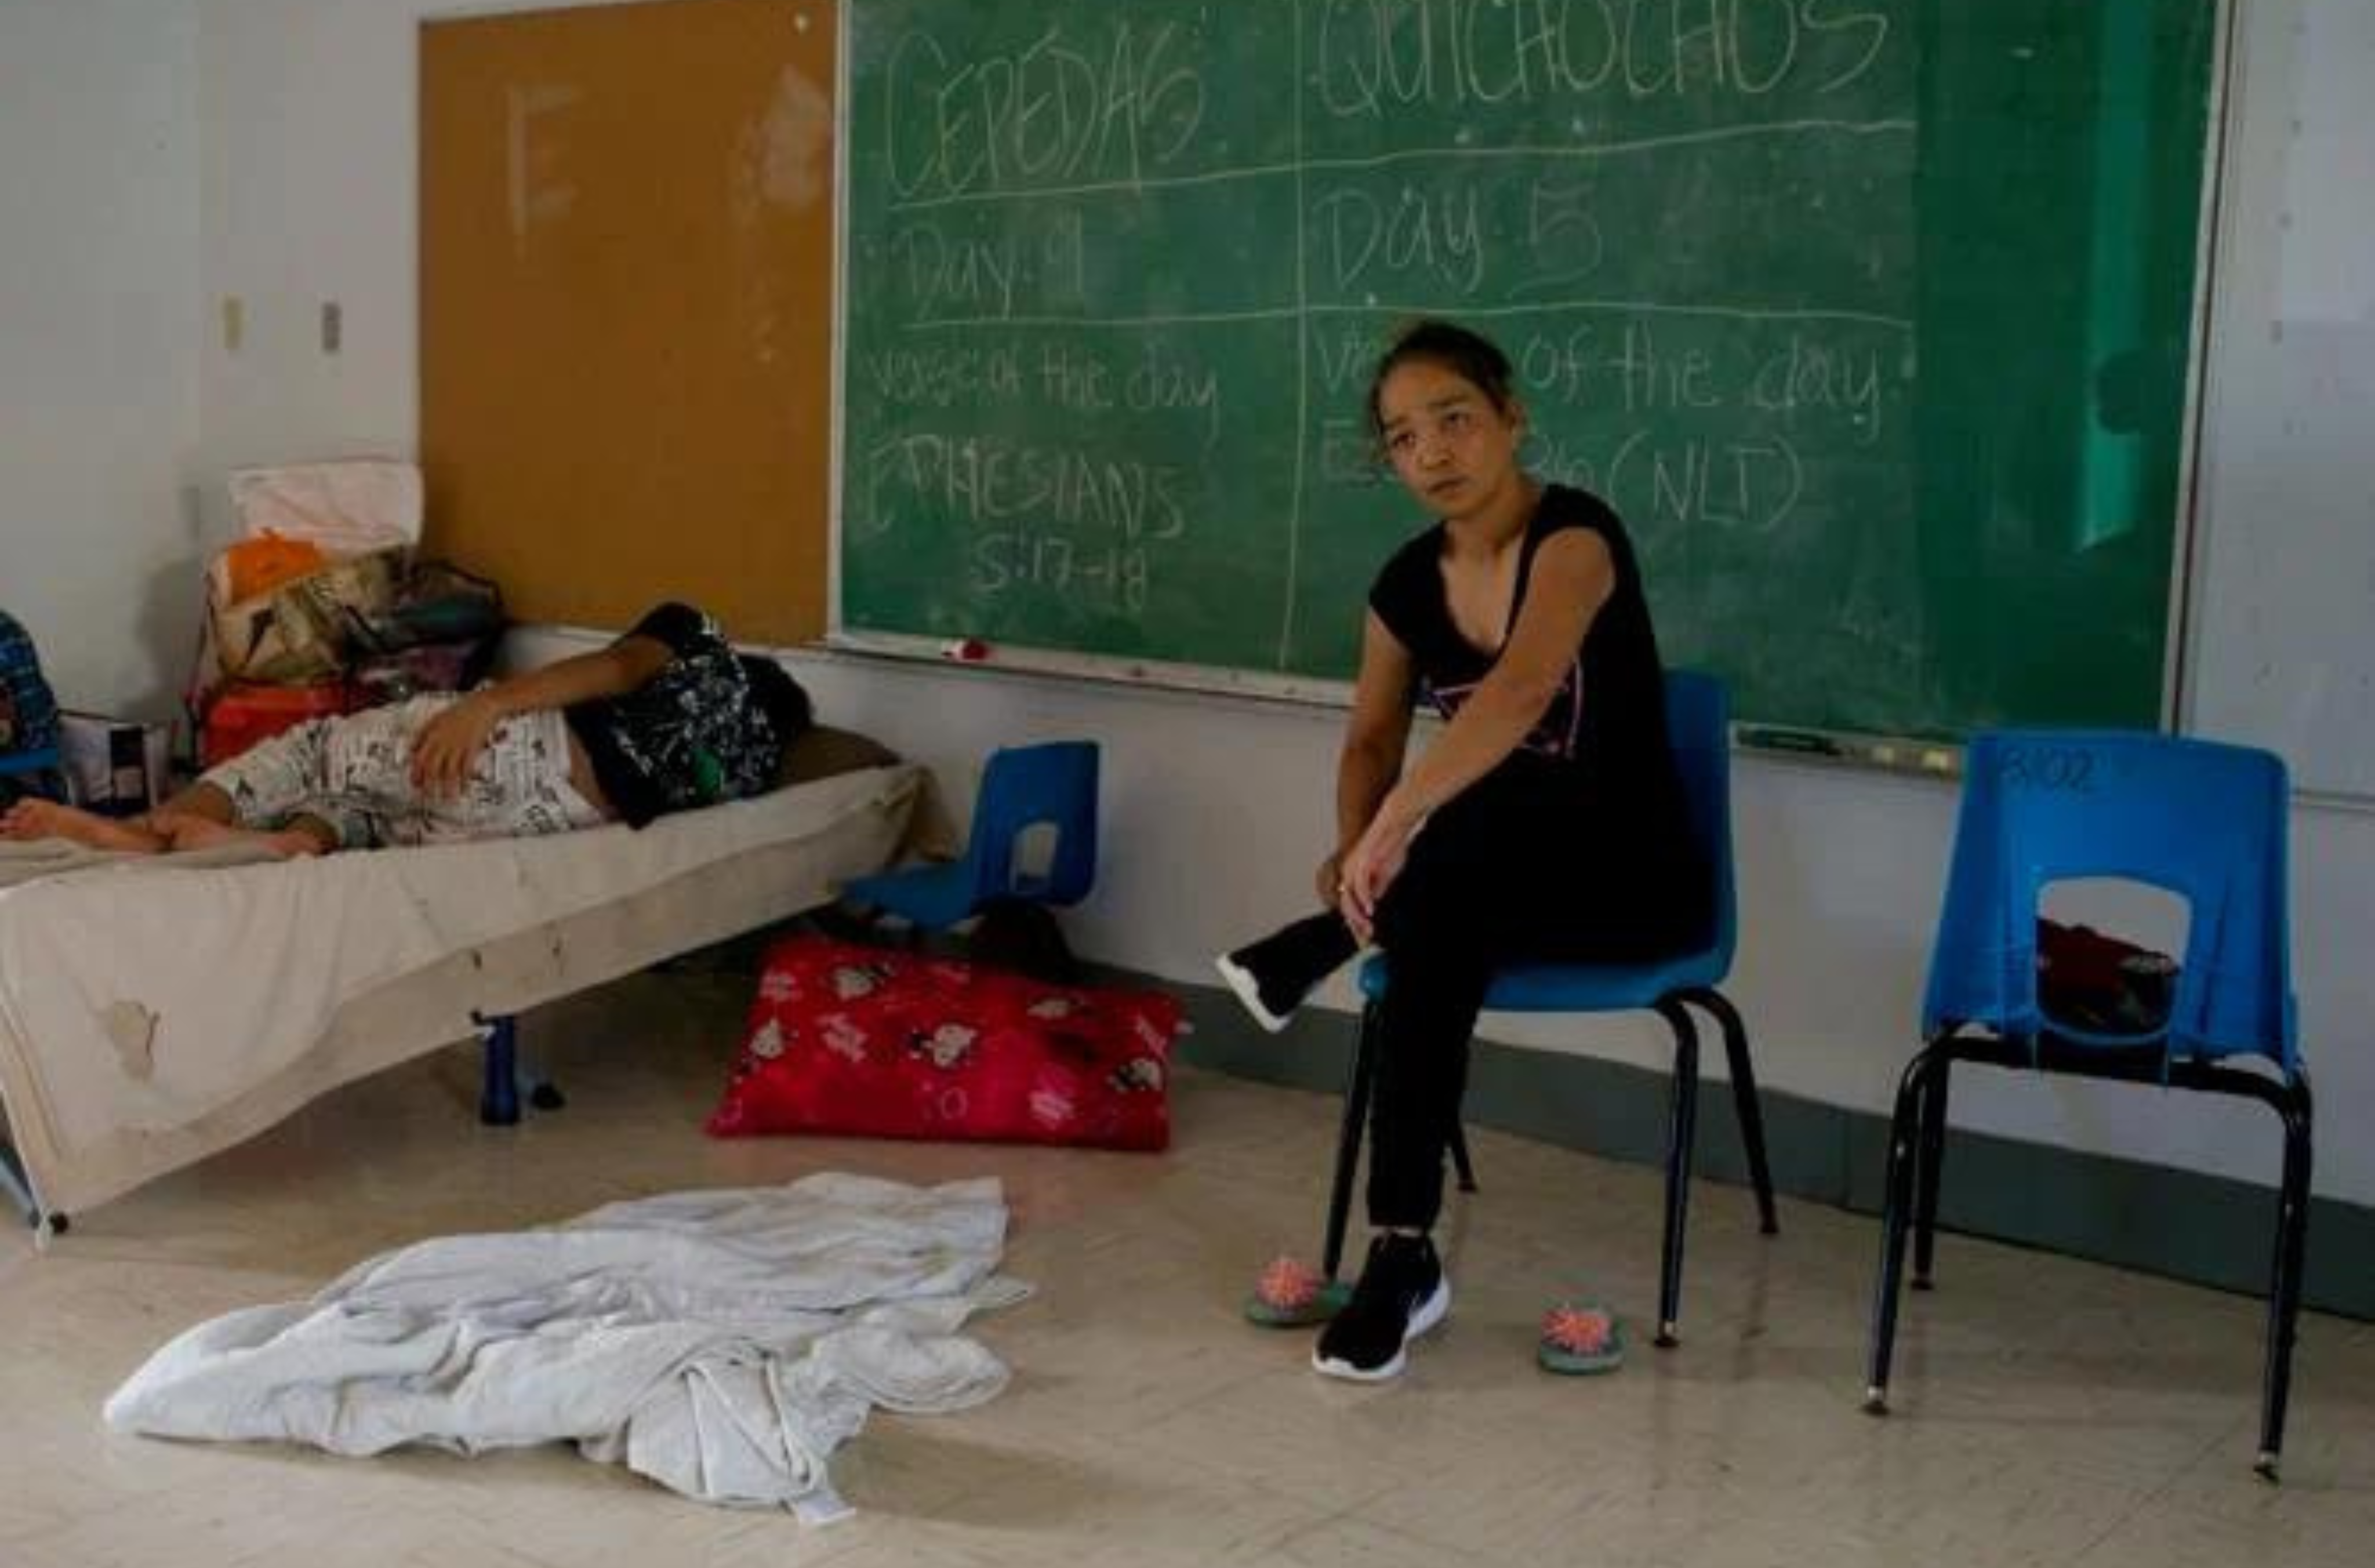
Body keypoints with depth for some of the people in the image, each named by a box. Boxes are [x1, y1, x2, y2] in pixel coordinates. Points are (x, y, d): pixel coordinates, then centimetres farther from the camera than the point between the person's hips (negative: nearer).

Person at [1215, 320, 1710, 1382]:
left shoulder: (1574, 535, -18)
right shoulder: (1408, 584, 1)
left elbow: (1520, 692, -37)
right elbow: (1372, 739, 13)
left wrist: (1394, 831, -45)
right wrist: (1358, 847, -8)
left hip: (1633, 881, -5)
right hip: (1492, 883, 5)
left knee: (1464, 840, -38)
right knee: (1438, 922, -31)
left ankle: (1319, 949, -13)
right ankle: (1405, 1257, -28)